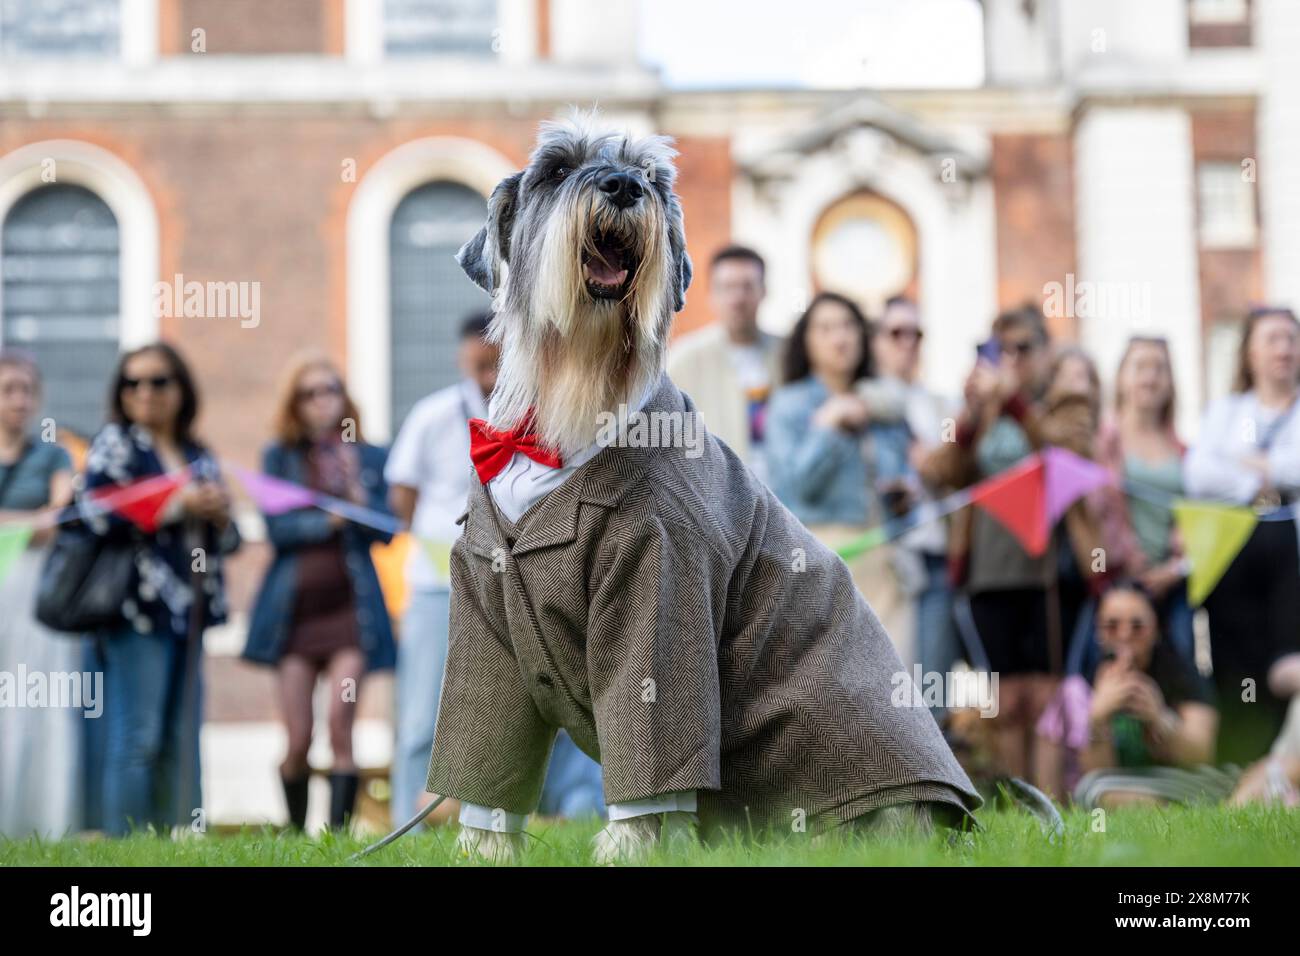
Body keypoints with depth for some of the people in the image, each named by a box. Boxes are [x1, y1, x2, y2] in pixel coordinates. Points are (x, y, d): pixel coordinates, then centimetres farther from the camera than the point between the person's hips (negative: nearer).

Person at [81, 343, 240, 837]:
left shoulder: (199, 457, 19)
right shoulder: (114, 444, 3)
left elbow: (227, 541, 20)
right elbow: (97, 516, -13)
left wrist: (219, 515, -2)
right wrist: (177, 506, -12)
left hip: (190, 609, 6)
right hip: (139, 609, -6)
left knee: (182, 741, 6)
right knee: (137, 739, -9)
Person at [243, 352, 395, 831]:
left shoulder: (369, 457, 8)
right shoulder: (280, 456, 6)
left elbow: (385, 530, 1)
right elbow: (276, 527, -3)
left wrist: (360, 500, -17)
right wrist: (327, 521, -16)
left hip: (350, 606, 0)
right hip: (295, 606, 0)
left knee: (340, 728, -11)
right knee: (298, 739, 2)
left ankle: (338, 834, -11)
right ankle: (295, 835, 16)